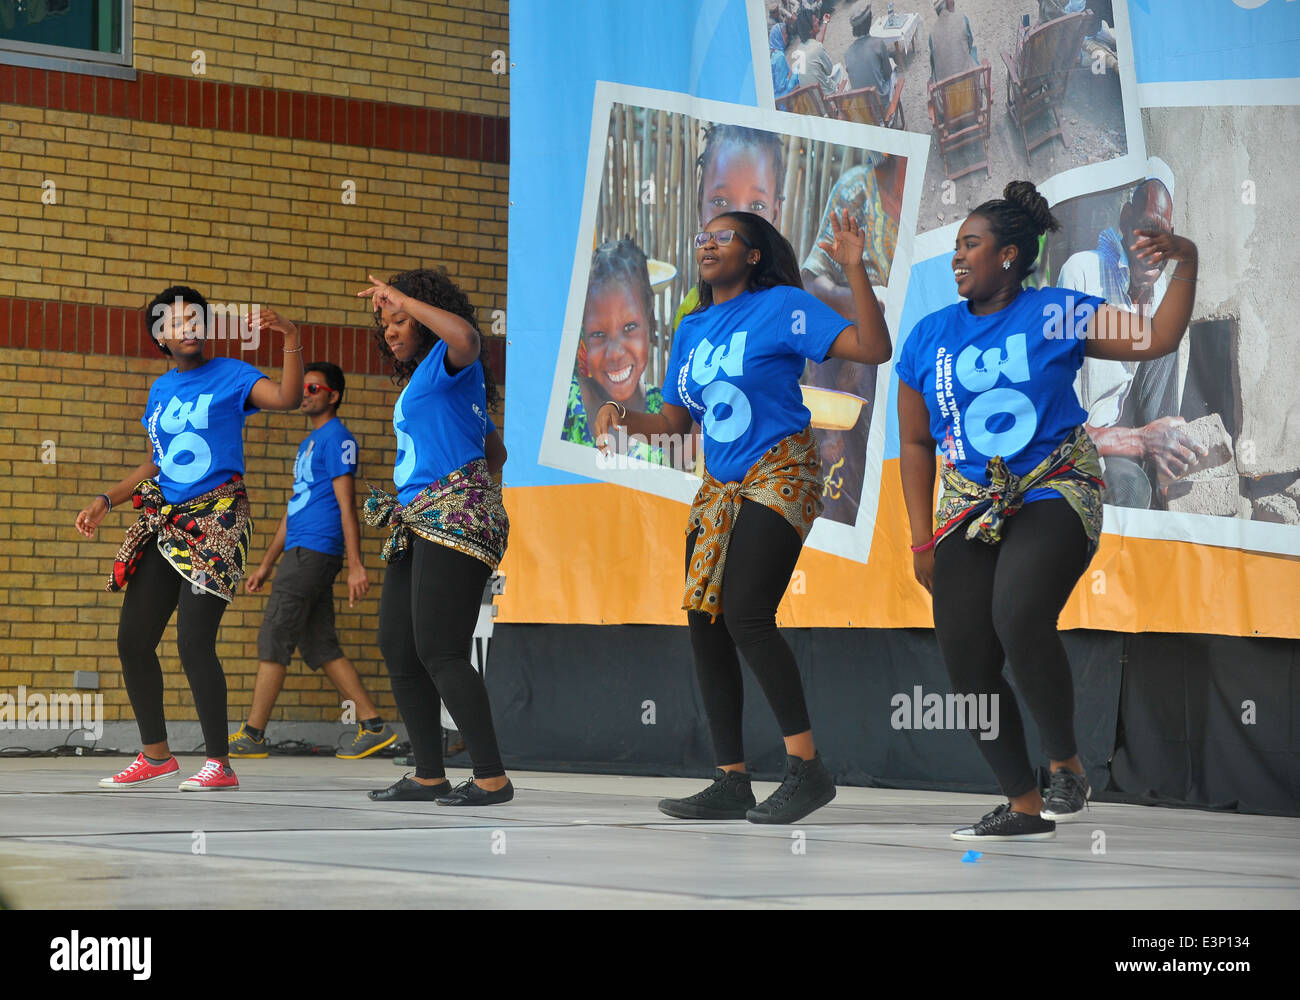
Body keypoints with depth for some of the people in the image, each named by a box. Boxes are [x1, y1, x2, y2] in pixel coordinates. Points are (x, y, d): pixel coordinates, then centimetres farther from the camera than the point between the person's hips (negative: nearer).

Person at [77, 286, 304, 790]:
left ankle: (219, 762, -7)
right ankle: (156, 753, 19)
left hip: (216, 522, -7)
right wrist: (106, 500, 13)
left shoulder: (230, 375, -2)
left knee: (194, 642, -15)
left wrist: (291, 337, -30)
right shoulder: (160, 389, 16)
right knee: (132, 639, 6)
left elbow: (287, 397, -20)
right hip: (164, 523, 7)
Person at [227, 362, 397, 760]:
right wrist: (266, 566, 25)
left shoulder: (336, 438, -6)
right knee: (320, 647, 7)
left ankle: (252, 735, -5)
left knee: (273, 640, -8)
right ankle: (373, 726, 6)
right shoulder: (309, 443, 23)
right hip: (300, 551, 10)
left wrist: (356, 565, -19)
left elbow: (346, 504, -14)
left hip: (314, 550, -10)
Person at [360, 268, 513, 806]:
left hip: (454, 518, -11)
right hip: (416, 525, 11)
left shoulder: (446, 363, -1)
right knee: (397, 649, 8)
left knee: (439, 652, -15)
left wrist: (401, 298, -17)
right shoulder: (418, 385, 26)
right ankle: (429, 775, 12)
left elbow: (465, 335, -29)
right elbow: (496, 452, 33)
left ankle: (493, 778, -14)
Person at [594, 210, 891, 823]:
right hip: (719, 489, 8)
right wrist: (625, 419, -1)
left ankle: (807, 767, -17)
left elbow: (874, 349, -14)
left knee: (745, 615, -21)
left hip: (779, 477, -8)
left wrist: (855, 269, -21)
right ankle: (731, 782, 7)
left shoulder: (782, 306, -6)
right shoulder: (692, 329, 14)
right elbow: (675, 419, 18)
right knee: (705, 625, 2)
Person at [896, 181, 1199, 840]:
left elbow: (1158, 338, -3)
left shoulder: (1055, 314, -1)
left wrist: (1185, 263, -15)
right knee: (968, 670, -2)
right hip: (969, 508, 5)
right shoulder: (929, 337, 8)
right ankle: (1023, 806, 12)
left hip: (1053, 495, -5)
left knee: (1019, 617, -31)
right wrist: (923, 540, 7)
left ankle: (1066, 762, -10)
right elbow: (914, 443, 12)